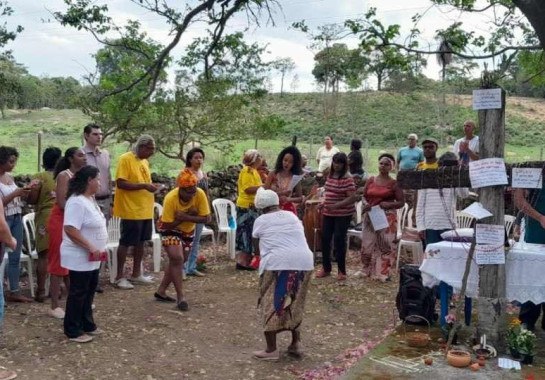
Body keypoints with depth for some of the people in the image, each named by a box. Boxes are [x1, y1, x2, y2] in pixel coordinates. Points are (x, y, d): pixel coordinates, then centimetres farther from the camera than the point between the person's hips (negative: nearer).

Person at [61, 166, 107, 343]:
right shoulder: (77, 202, -22)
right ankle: (73, 330, 12)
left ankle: (87, 324, 30)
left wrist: (98, 248, 14)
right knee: (78, 293, 1)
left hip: (92, 258, 10)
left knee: (89, 291, 18)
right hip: (80, 257, -10)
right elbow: (71, 230, -29)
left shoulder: (90, 199, 10)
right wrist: (90, 248, -27)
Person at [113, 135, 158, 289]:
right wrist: (144, 186, -22)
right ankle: (119, 277, 10)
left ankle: (136, 274, 25)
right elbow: (121, 183, -19)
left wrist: (151, 187, 5)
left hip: (145, 210, 8)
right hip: (131, 210, -8)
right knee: (125, 243, 0)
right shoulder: (125, 159, -12)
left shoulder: (145, 162, 14)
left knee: (140, 242, 14)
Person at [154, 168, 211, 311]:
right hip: (170, 229, -5)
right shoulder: (170, 198, -33)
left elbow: (206, 218, -26)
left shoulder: (200, 194, -26)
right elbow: (167, 225, -29)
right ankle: (180, 297, -11)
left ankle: (161, 291, 26)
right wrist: (183, 218, -33)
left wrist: (186, 217, -35)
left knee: (177, 261, 11)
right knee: (177, 258, -20)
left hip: (188, 231, 5)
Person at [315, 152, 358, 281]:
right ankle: (326, 268, 23)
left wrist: (336, 205, -26)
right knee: (325, 239, 8)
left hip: (343, 214, -7)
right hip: (328, 213, 7)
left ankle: (342, 271, 11)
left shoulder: (347, 179, -15)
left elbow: (353, 198, -20)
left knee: (339, 240, -3)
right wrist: (324, 203, 6)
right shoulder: (330, 176, 8)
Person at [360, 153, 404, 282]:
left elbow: (401, 202, -5)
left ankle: (383, 273, 13)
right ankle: (368, 270, 22)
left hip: (387, 217, -3)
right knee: (368, 244, 5)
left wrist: (389, 204, -22)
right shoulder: (370, 180, 7)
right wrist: (365, 205, -7)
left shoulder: (394, 183, -3)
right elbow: (364, 197, 13)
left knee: (385, 245, 1)